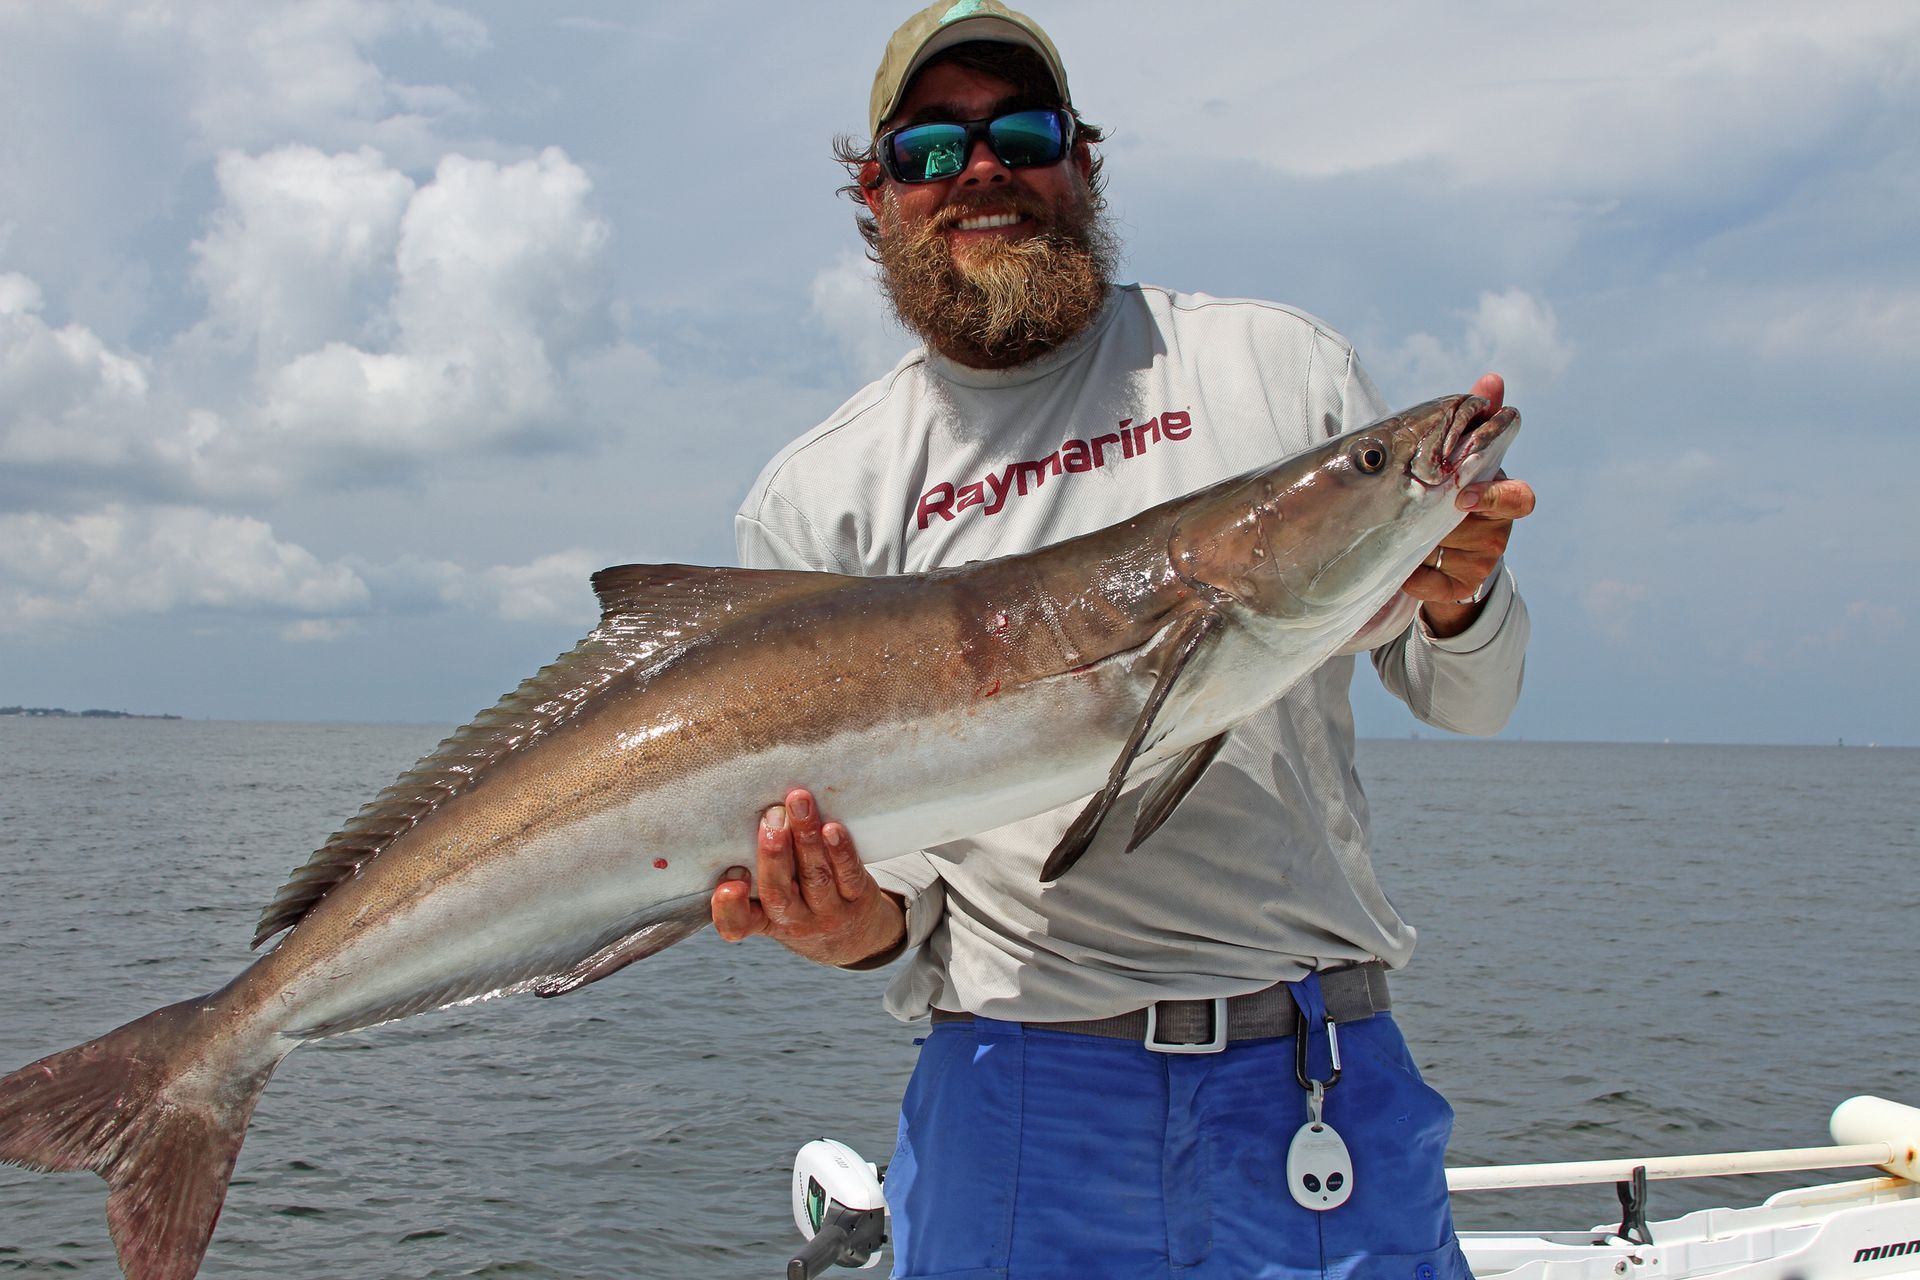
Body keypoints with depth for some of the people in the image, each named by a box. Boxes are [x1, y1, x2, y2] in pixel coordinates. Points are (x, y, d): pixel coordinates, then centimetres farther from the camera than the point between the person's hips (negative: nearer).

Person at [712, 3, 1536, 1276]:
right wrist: (873, 921, -18)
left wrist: (1457, 600, -13)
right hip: (1015, 1093, 0)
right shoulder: (818, 500, 4)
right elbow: (846, 827, 5)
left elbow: (1469, 699, 9)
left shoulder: (1275, 364, 5)